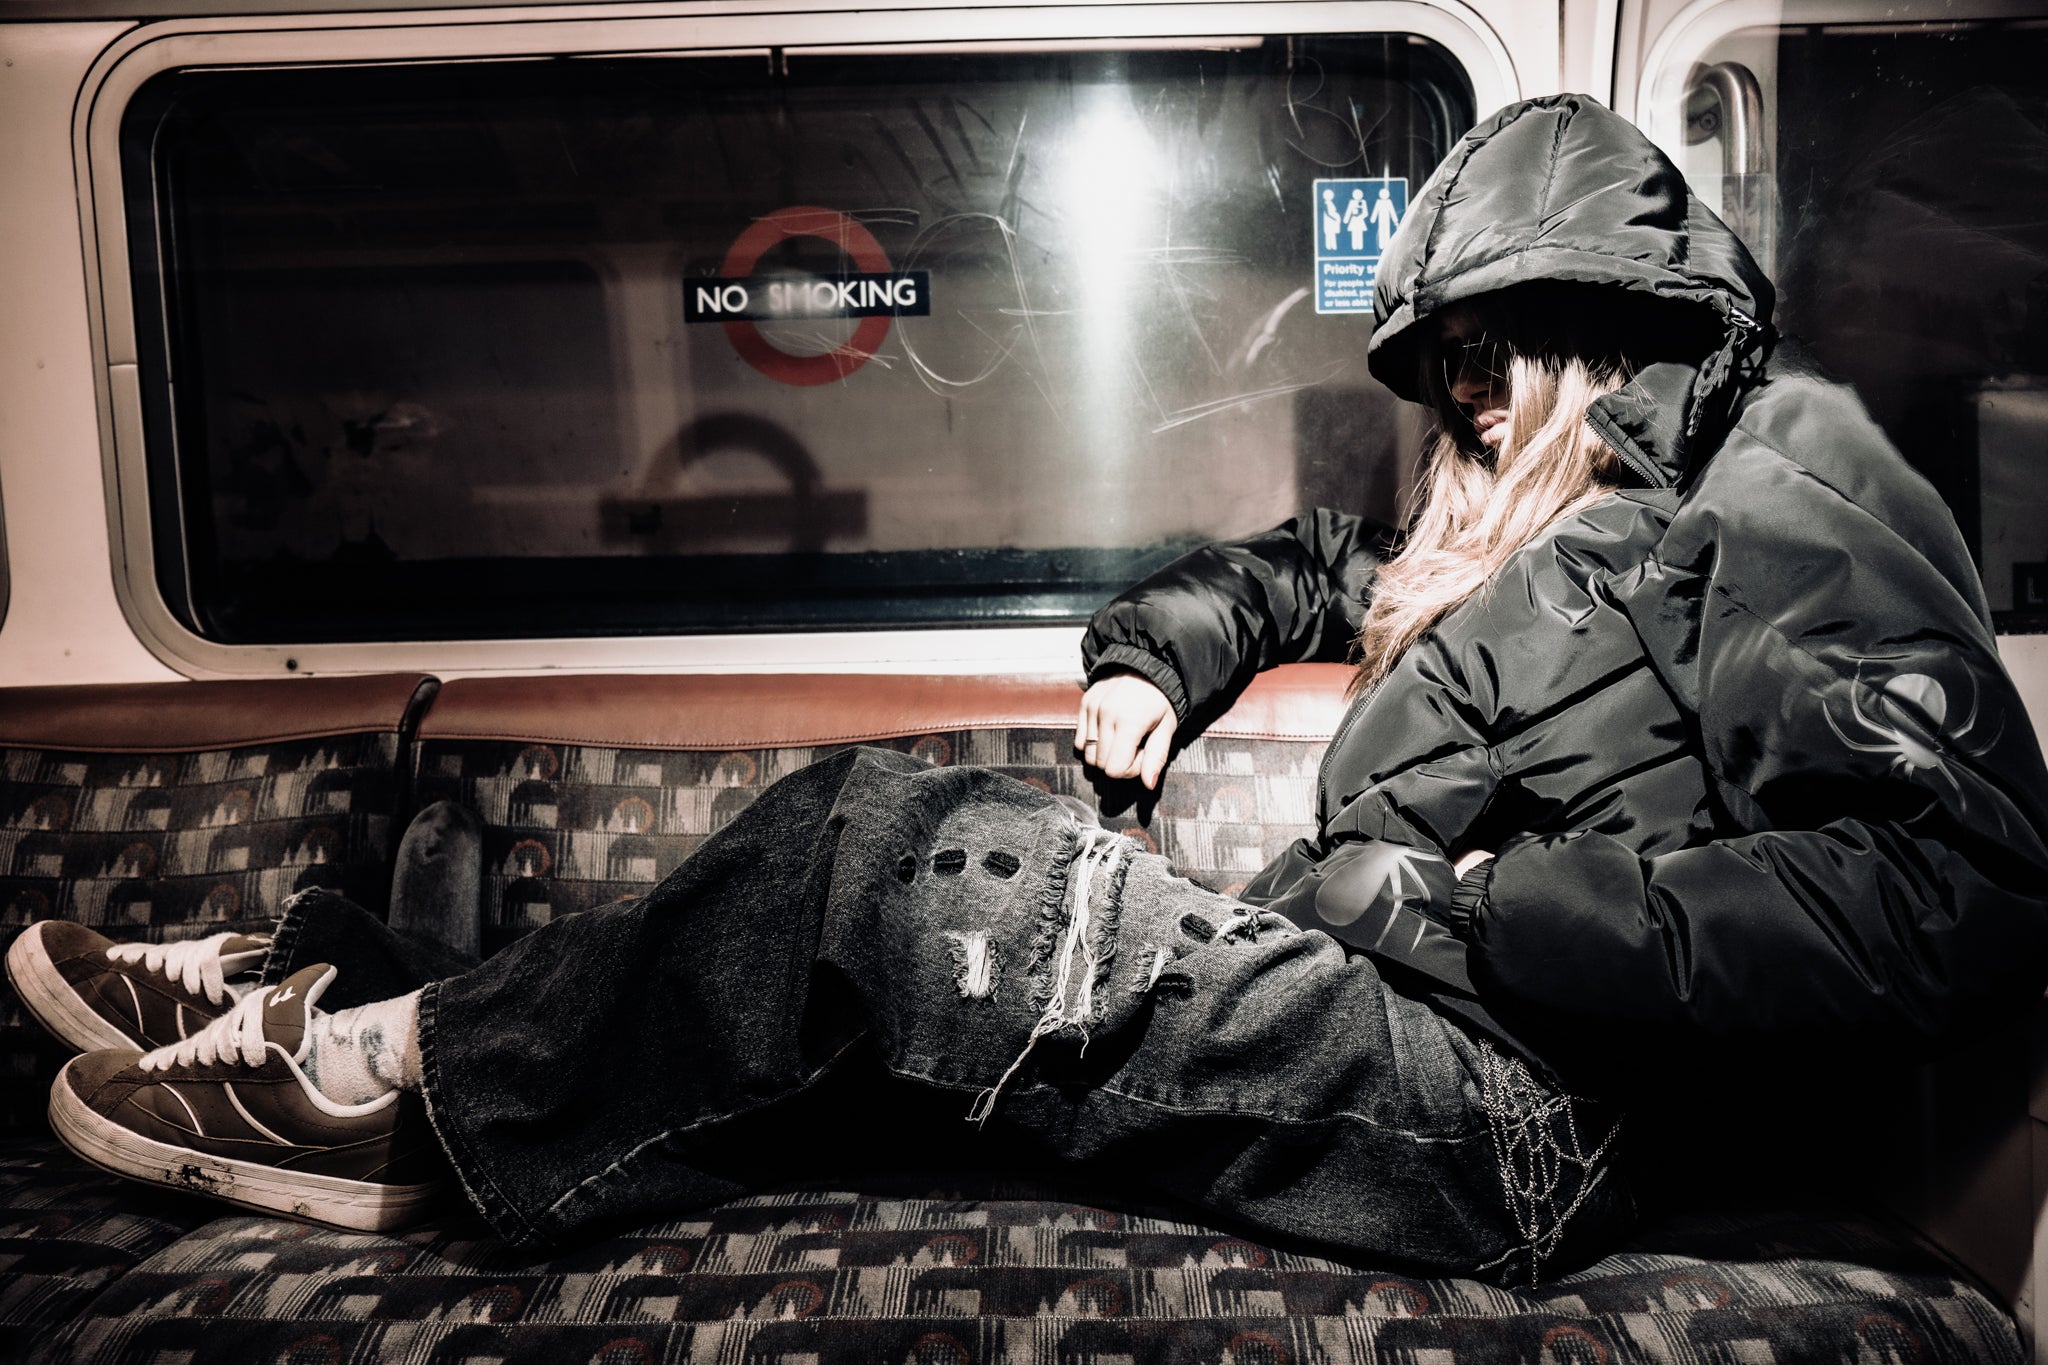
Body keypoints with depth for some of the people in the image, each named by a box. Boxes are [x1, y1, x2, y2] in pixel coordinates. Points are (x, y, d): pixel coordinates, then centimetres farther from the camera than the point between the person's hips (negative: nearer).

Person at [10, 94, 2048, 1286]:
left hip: (1508, 1119, -8)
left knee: (911, 864, -19)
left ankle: (403, 1082, -3)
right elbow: (1289, 566, 38)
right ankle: (334, 1010, 2)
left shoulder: (1780, 476, -3)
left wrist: (1472, 905, -16)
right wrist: (1155, 656, 16)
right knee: (877, 837, -2)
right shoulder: (1523, 530, 22)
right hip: (1375, 1023, 8)